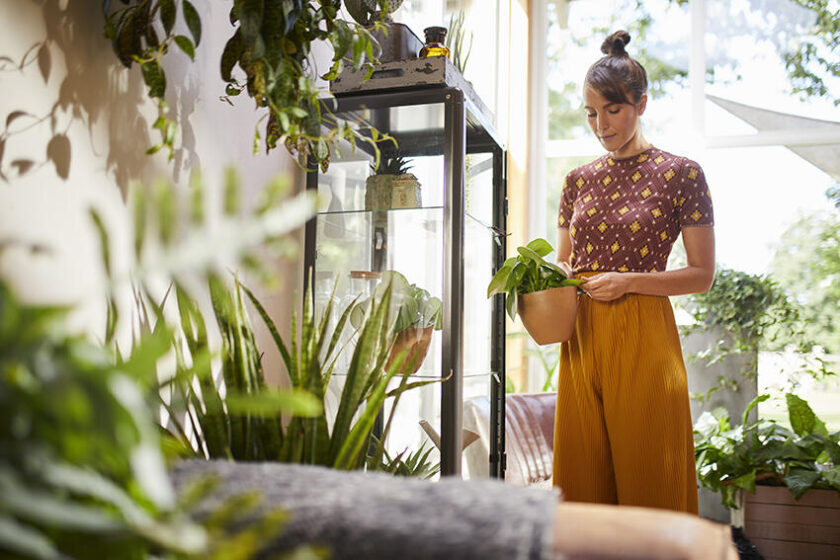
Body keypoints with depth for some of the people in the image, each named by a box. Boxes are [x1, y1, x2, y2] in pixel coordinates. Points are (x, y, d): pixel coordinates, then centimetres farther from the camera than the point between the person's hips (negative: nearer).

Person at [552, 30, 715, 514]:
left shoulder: (681, 174, -1)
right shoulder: (580, 180, 12)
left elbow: (703, 274, -2)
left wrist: (628, 281, -14)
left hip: (643, 338, -4)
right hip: (581, 338, 4)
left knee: (648, 480, 1)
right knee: (583, 479, 9)